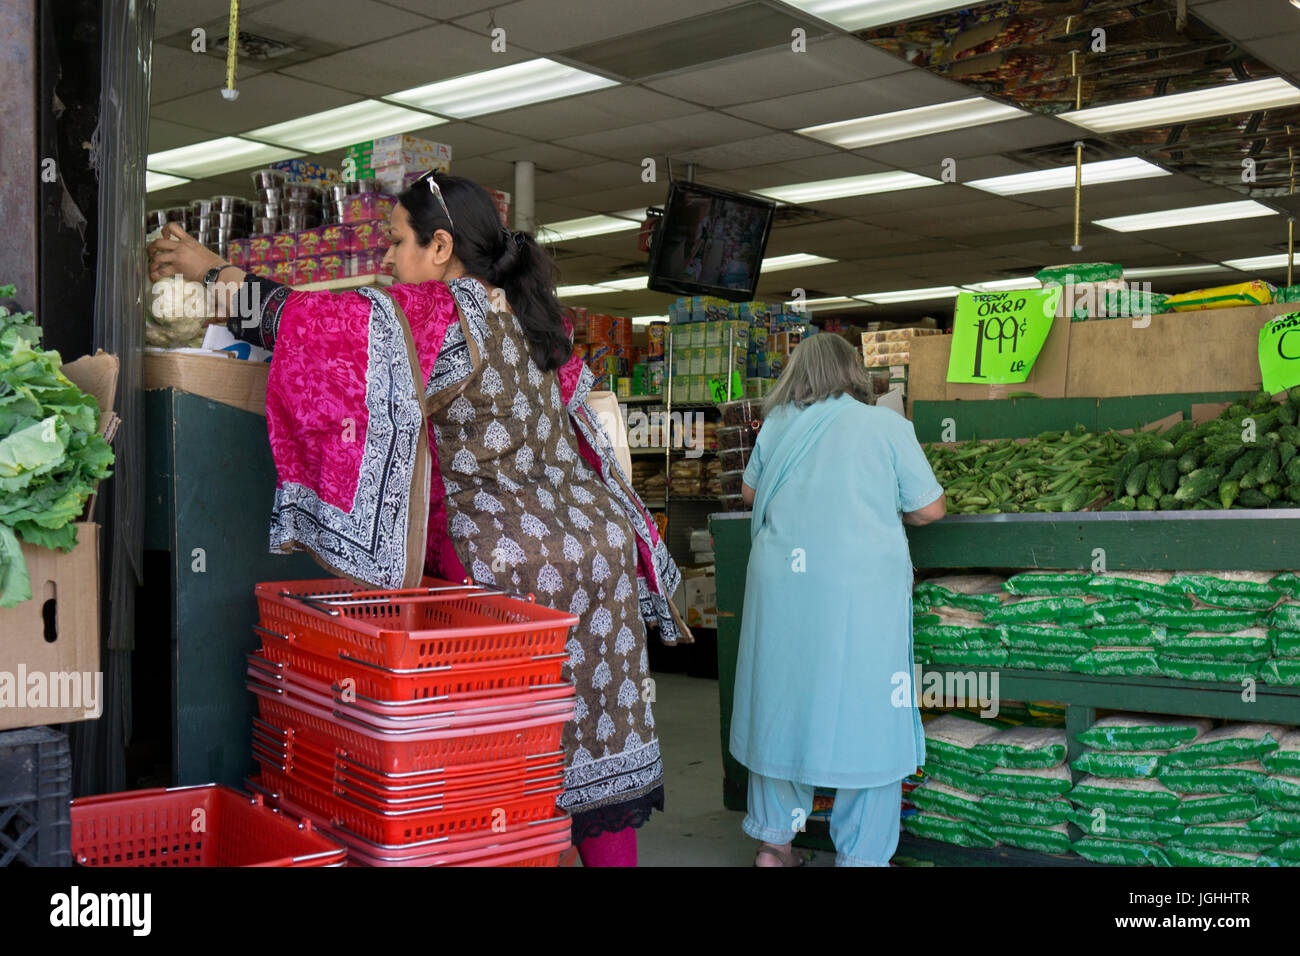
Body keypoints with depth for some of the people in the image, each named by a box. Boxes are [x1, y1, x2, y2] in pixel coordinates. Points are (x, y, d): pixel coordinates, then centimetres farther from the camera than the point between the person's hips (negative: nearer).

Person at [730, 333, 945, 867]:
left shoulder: (777, 424, 7)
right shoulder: (886, 426, -2)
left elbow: (749, 491, 22)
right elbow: (930, 508, 1)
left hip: (781, 586, 4)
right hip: (859, 590, -4)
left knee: (782, 706, 14)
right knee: (867, 718, 5)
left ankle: (773, 843, 24)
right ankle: (859, 855, 10)